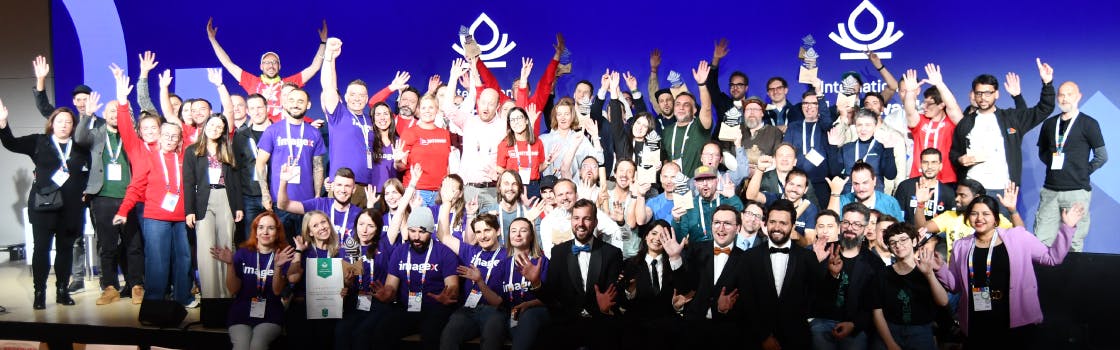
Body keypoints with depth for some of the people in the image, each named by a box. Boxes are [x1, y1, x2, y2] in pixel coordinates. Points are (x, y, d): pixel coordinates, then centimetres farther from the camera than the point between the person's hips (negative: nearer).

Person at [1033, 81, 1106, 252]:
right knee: (1040, 241, -2)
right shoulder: (1049, 123, 14)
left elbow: (1102, 156, 1)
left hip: (1077, 191, -4)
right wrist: (1053, 160, 7)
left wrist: (1083, 171, -2)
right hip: (1050, 191, 4)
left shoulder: (1088, 124, 1)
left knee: (1073, 244, -2)